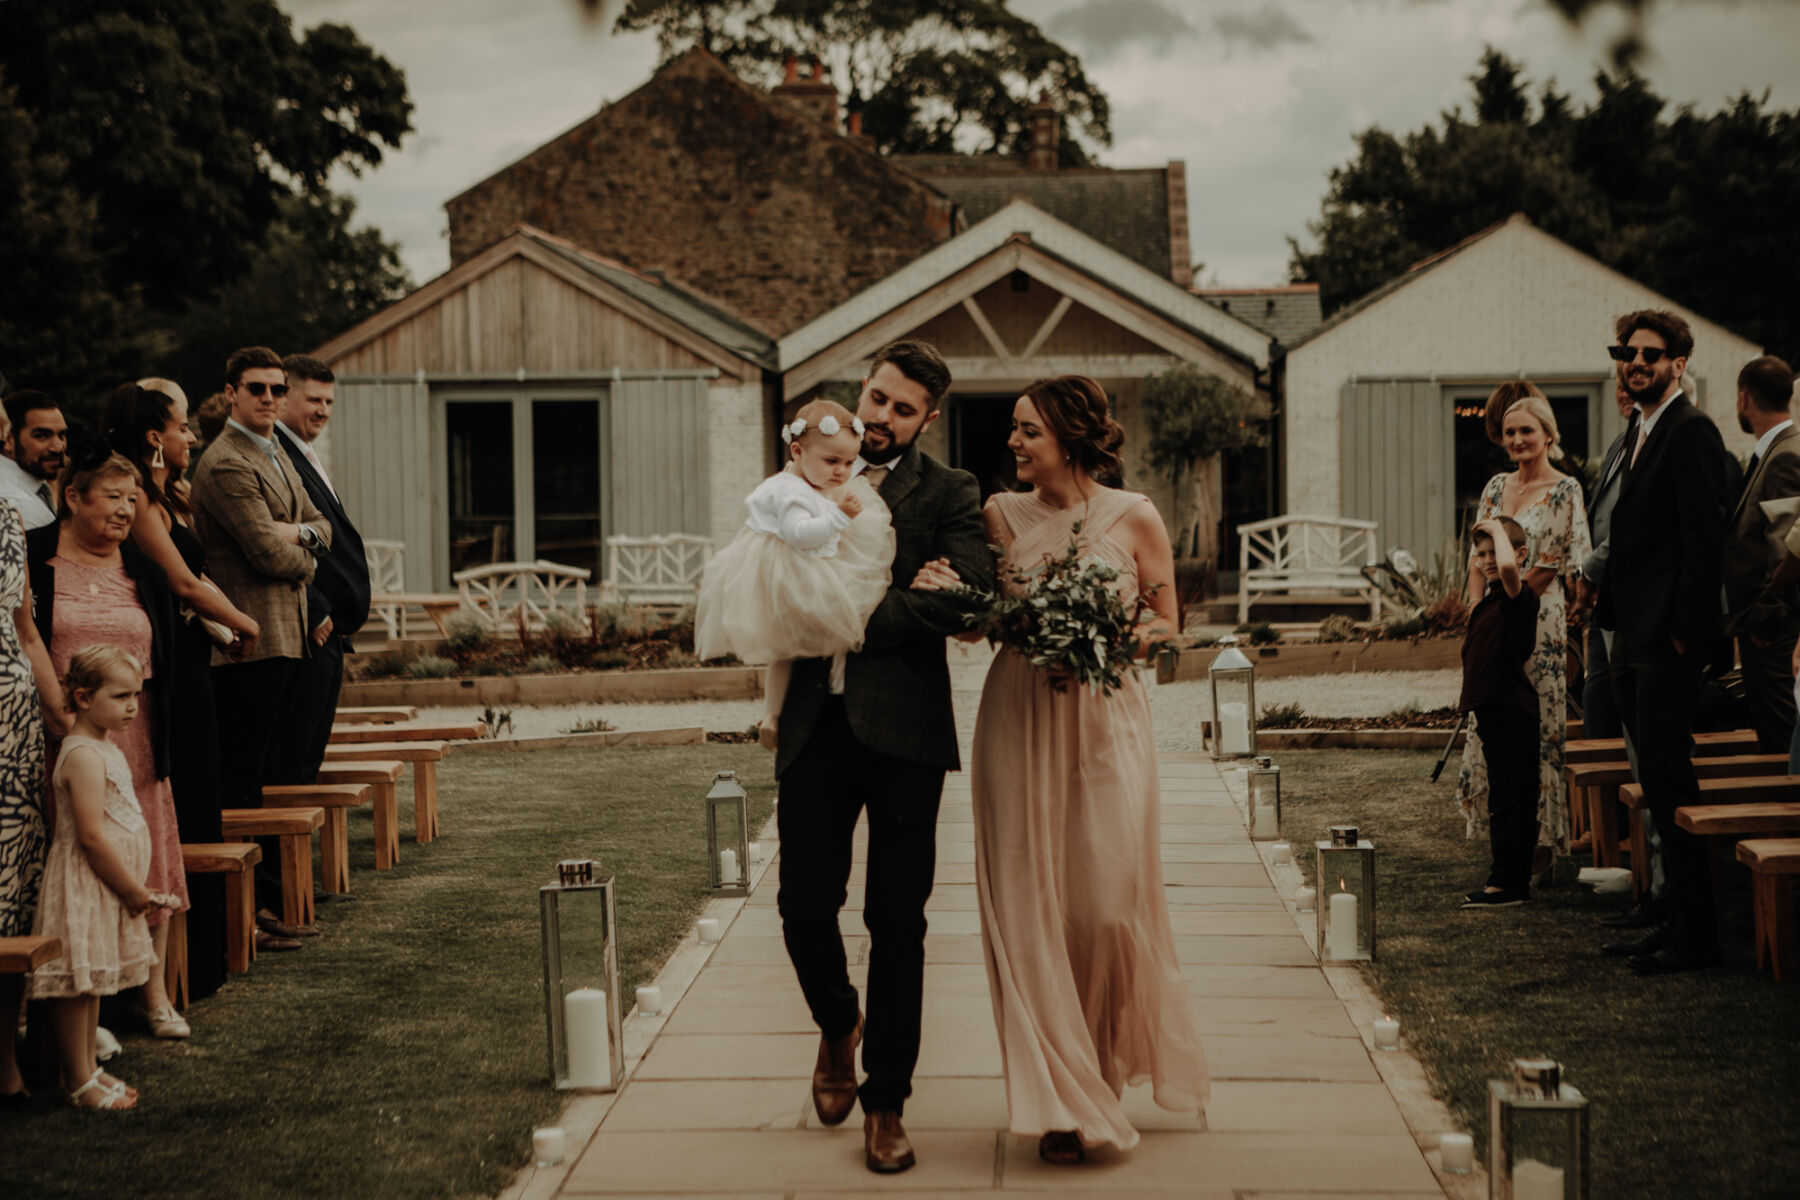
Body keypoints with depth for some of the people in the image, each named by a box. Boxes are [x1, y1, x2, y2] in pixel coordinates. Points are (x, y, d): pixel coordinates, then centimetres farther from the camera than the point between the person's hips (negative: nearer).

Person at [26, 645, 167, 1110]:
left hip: (109, 887, 10)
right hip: (84, 888, -10)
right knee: (77, 983, -3)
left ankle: (88, 1069, 24)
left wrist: (138, 887, 13)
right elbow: (92, 835, -23)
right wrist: (134, 891, -16)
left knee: (92, 982, 16)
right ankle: (79, 1083, 2)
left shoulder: (107, 748, 13)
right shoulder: (83, 756, -19)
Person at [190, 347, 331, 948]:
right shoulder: (225, 464, -14)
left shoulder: (276, 455, 18)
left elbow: (322, 528, 18)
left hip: (284, 638, 10)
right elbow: (269, 553, -19)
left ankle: (268, 903, 19)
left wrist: (298, 532, -5)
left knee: (261, 777, 13)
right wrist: (304, 560, 3)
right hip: (251, 642, -10)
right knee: (242, 781, -5)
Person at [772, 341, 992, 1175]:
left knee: (896, 922, 2)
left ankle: (885, 1104, 14)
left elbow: (963, 597, -11)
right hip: (816, 726, 3)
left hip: (901, 729, -2)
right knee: (804, 908, 1)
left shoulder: (949, 494, 4)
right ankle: (838, 1028, 33)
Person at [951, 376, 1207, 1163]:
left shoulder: (1134, 517, -1)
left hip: (1106, 719, -1)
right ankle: (1062, 1099, 9)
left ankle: (1114, 1056, 29)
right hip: (1019, 720, 1)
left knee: (1109, 903, 0)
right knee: (1030, 908, -1)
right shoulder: (1002, 514, 4)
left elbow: (1166, 622, 5)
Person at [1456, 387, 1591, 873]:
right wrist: (1478, 614, -1)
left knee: (1536, 728, -3)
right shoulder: (1496, 487, 12)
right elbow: (1478, 559, 12)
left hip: (1538, 622, -6)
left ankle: (1541, 837, 6)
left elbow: (1550, 567, -9)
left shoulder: (1565, 491, -5)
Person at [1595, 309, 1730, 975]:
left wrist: (1686, 629, -20)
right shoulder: (1645, 434, 19)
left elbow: (1704, 534, -17)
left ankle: (1694, 932, -4)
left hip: (1667, 640, -10)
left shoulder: (1690, 430, -11)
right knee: (1659, 776, 13)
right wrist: (1612, 612, 16)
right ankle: (1679, 914, 21)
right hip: (1635, 634, 10)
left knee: (1667, 777, -9)